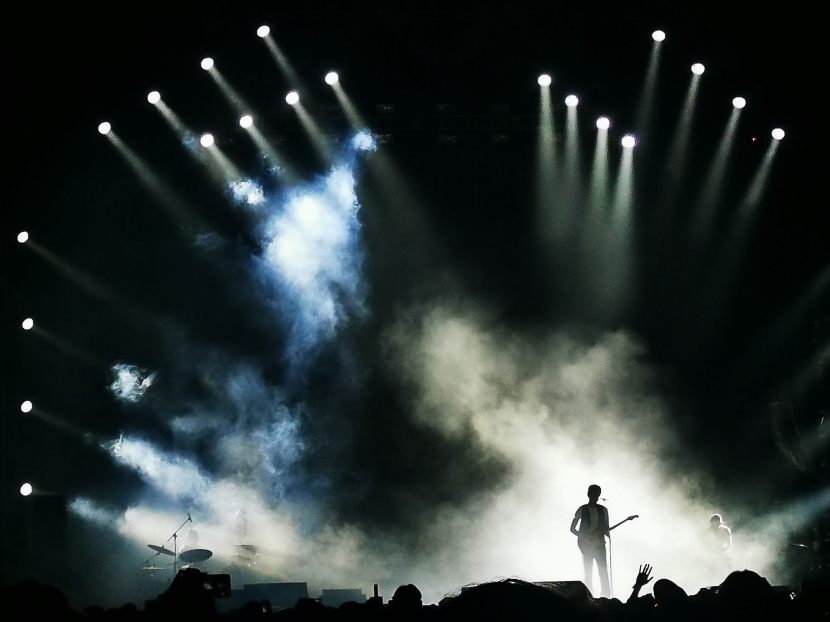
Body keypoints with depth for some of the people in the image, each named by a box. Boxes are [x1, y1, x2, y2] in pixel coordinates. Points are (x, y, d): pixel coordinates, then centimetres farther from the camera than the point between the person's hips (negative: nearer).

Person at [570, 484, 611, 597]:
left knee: (603, 572, -7)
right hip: (586, 545, -2)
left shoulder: (603, 510, 9)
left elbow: (606, 528, 14)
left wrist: (607, 532, -9)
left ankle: (606, 597, -7)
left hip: (599, 544, 2)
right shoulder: (582, 510, 0)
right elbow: (572, 528, 2)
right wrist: (584, 539, -10)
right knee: (588, 574, -2)